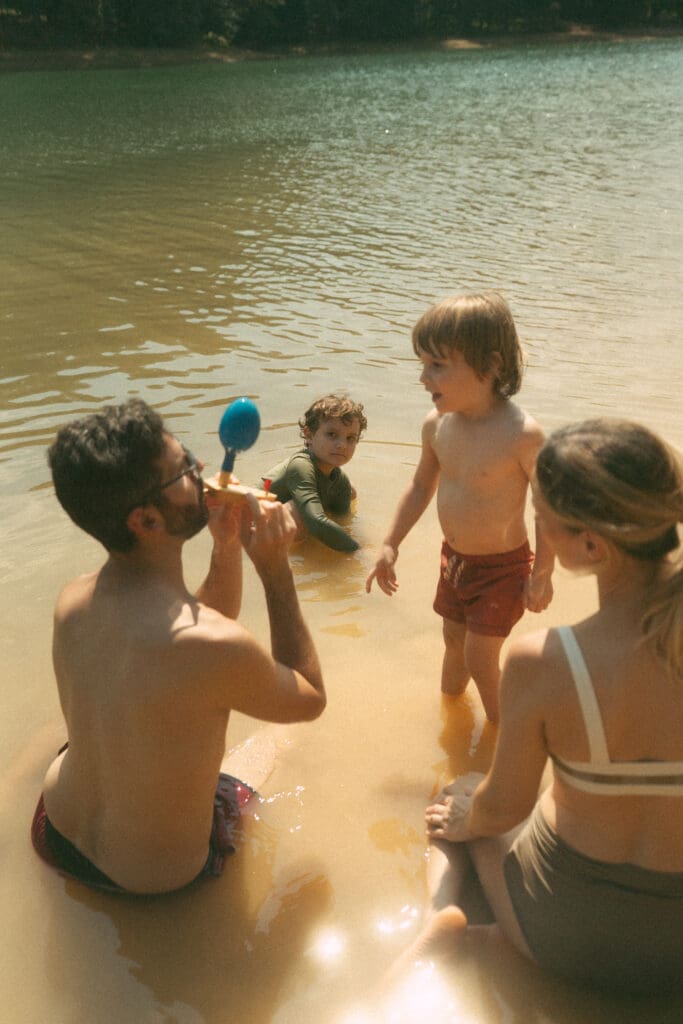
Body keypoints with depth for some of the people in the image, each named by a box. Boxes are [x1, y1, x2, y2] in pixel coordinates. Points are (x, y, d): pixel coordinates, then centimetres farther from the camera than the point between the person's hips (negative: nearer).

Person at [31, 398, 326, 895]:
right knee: (242, 792, 27)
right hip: (158, 877, -4)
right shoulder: (217, 648, -38)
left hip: (57, 833, 5)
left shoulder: (71, 603, -15)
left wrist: (227, 546, -12)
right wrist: (275, 569, -18)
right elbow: (311, 700, -15)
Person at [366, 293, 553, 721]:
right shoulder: (437, 424, -9)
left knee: (480, 659, 3)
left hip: (502, 568, -6)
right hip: (454, 558, 6)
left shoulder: (521, 433, -29)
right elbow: (422, 486, 8)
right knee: (454, 642, 24)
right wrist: (391, 545, 8)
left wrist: (542, 574, -13)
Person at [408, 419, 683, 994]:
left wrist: (467, 820, 12)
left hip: (565, 938, -3)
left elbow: (502, 808, -11)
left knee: (457, 798, 28)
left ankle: (443, 915, 11)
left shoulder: (540, 663, -29)